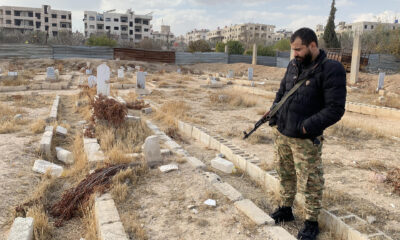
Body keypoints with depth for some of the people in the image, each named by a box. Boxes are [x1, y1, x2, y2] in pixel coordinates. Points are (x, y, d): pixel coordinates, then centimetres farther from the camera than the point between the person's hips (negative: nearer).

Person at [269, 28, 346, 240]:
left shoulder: (331, 70, -12)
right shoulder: (294, 65, 7)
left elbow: (335, 109, -15)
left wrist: (309, 126, -22)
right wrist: (273, 115, 5)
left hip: (305, 140, -6)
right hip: (281, 134, 6)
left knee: (310, 183, 5)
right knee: (285, 175, 18)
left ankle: (311, 223, 23)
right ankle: (285, 209, 37)